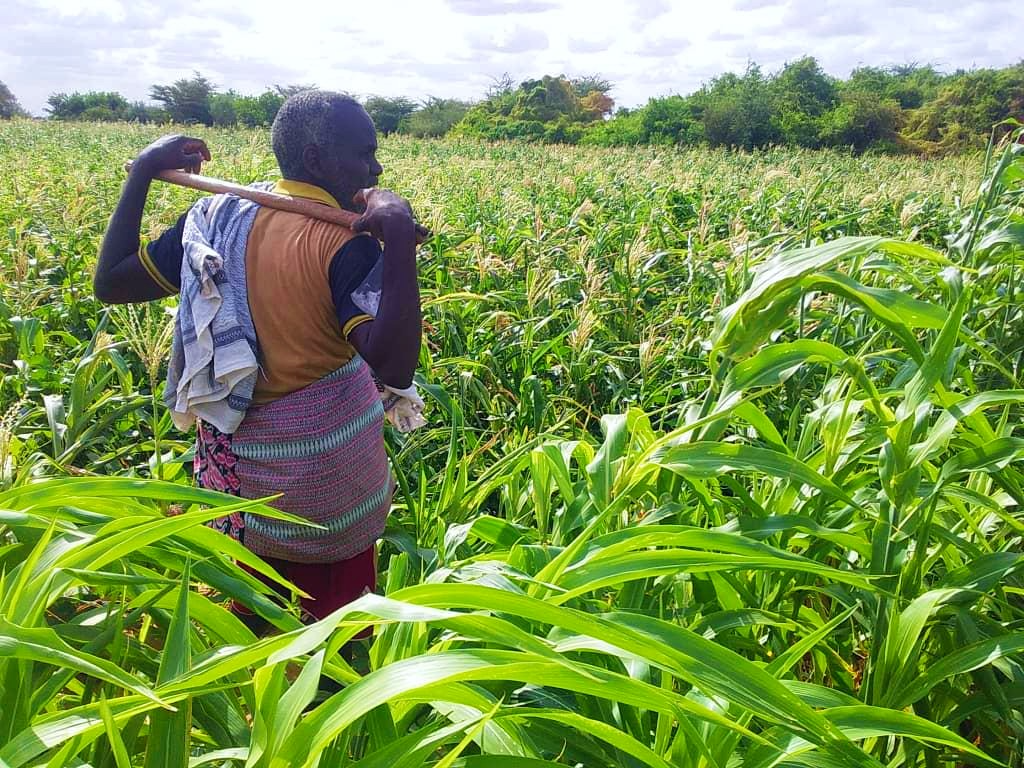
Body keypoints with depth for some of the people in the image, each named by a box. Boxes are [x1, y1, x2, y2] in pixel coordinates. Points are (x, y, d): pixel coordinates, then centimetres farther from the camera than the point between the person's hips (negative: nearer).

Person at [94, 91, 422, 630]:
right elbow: (395, 367, -32)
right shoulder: (345, 244, -20)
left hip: (240, 464, 6)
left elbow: (109, 284, 4)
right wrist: (399, 236, -31)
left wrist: (141, 173, 9)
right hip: (329, 476, -6)